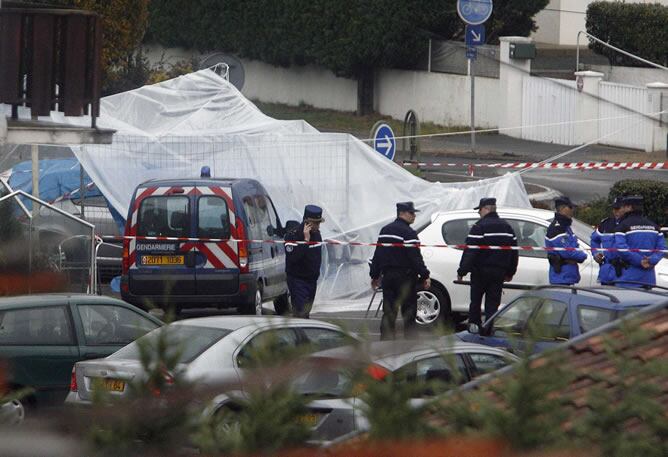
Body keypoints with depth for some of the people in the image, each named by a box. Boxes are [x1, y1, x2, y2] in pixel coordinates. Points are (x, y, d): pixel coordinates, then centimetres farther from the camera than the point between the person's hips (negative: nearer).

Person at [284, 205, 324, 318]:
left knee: (307, 311, 12)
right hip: (297, 279, -7)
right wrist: (305, 240, -31)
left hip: (312, 280, 7)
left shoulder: (316, 233, 7)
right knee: (300, 312, -15)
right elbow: (292, 257, -30)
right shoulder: (293, 235, -17)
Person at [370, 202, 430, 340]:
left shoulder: (385, 230, 12)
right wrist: (425, 276, -14)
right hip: (405, 278, -7)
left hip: (388, 276, 7)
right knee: (409, 313, 0)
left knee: (388, 313, 8)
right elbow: (415, 257, -17)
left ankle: (386, 340, 6)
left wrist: (375, 275, 22)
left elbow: (378, 255, 16)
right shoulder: (408, 233, -13)